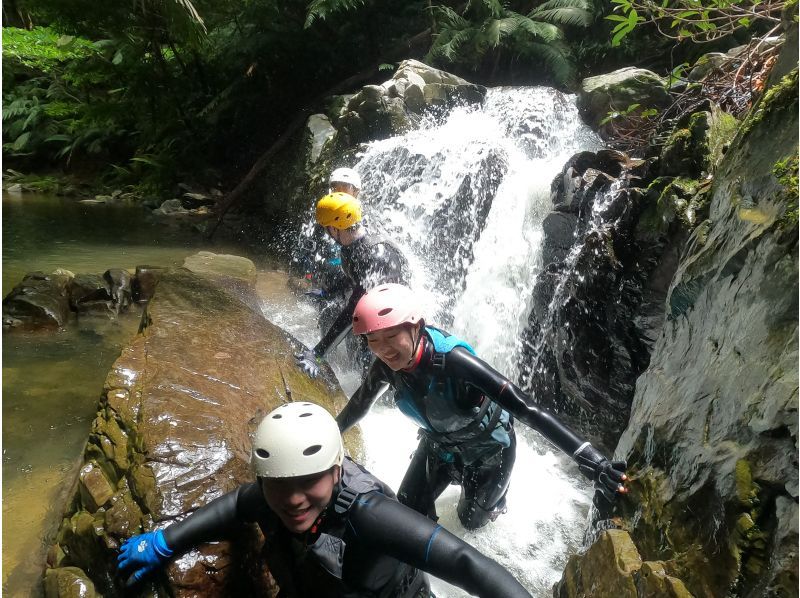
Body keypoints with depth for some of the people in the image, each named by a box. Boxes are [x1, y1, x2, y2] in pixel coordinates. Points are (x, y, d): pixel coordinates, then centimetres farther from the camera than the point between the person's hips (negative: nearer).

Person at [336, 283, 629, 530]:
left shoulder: (451, 360, -41)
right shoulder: (386, 366, -23)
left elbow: (527, 409, -45)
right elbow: (360, 404, 0)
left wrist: (593, 462, -52)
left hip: (487, 449, -4)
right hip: (438, 445, 4)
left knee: (471, 521, 17)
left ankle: (495, 495, 49)